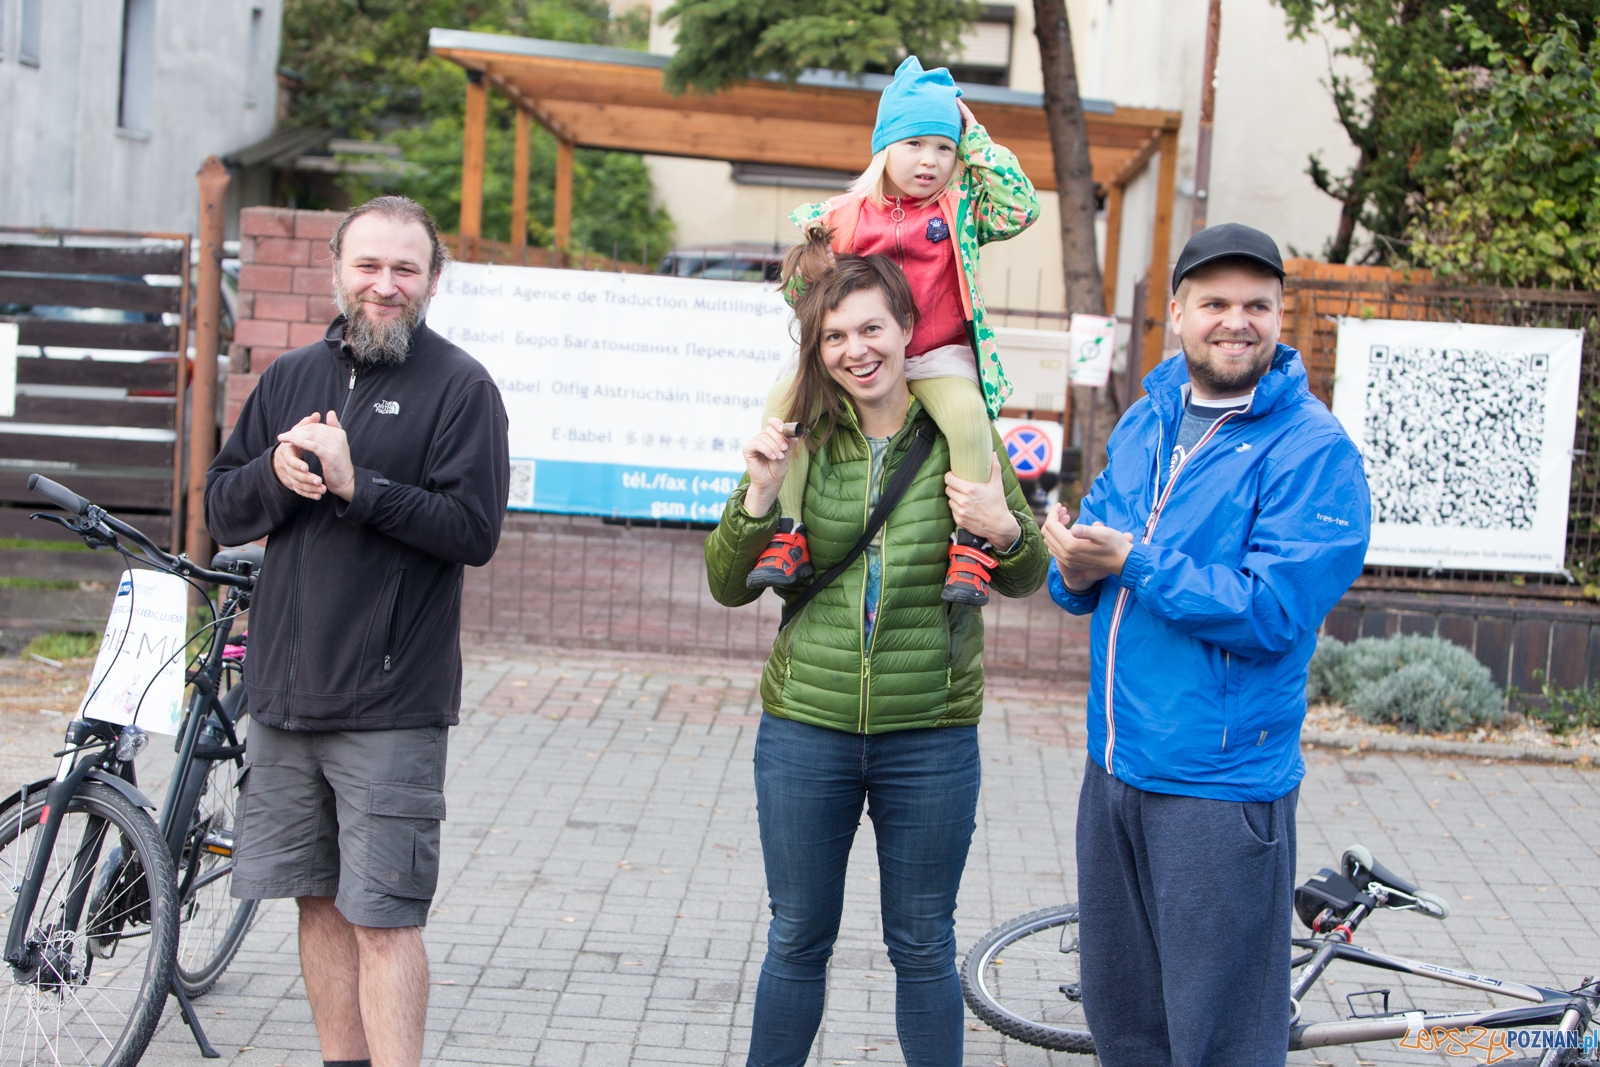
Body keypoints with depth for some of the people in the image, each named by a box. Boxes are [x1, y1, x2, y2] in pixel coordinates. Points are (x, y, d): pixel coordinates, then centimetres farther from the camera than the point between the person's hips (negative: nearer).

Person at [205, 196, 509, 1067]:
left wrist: (353, 483, -20)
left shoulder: (460, 387, -4)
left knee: (383, 919, -7)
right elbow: (221, 511, 11)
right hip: (285, 693, 5)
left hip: (390, 705, -5)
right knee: (320, 902, 12)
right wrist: (278, 471, -10)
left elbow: (474, 530, -13)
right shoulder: (290, 377, 13)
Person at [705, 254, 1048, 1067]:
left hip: (929, 737, -1)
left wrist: (1006, 533, -16)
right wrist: (758, 497, -15)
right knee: (797, 941, 14)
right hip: (805, 727, 1)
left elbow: (1027, 579, 5)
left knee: (923, 947, 11)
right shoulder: (799, 441, -1)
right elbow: (728, 587, 1)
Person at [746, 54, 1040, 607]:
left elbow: (1021, 207, -11)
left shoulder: (962, 209, 6)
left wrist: (975, 141, -4)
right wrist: (807, 267, -14)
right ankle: (788, 536, -15)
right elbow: (806, 300, 11)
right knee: (785, 396, -21)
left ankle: (971, 544, -23)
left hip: (938, 356, -2)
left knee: (967, 411, -33)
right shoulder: (842, 216, 5)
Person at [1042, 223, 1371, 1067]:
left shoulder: (1312, 450, -13)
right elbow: (1085, 566, 15)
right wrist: (1075, 570, -10)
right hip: (1115, 764, 7)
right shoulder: (1143, 424, 11)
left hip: (1220, 782, -7)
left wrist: (1133, 562, -21)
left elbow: (1276, 611, -22)